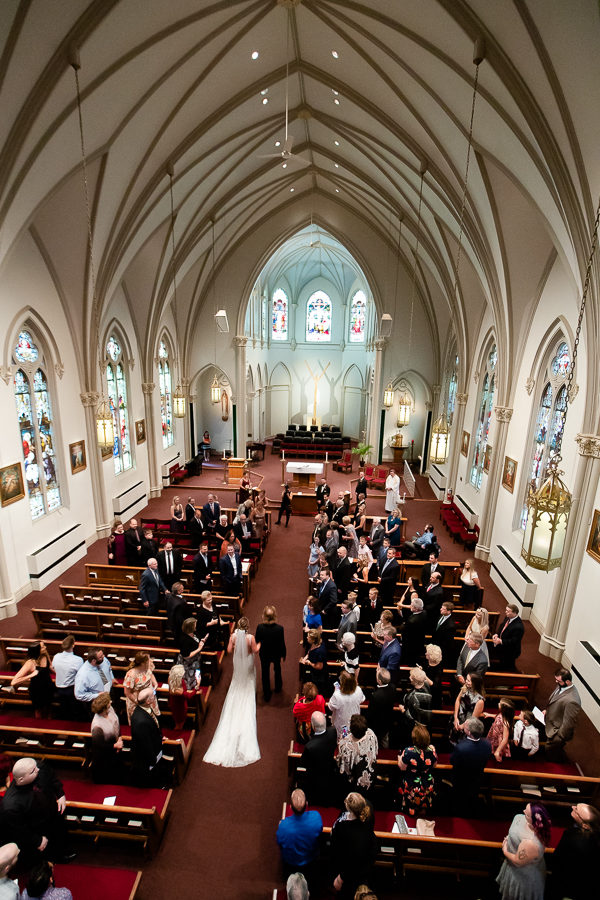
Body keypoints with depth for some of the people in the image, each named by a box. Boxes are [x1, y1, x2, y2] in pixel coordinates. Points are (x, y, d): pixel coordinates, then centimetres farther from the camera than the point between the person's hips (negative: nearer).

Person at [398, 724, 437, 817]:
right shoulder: (432, 749, -23)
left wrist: (399, 757, 1)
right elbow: (434, 765, -3)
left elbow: (402, 767, -16)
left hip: (412, 788, -3)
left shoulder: (408, 751, -32)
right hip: (428, 787, 3)